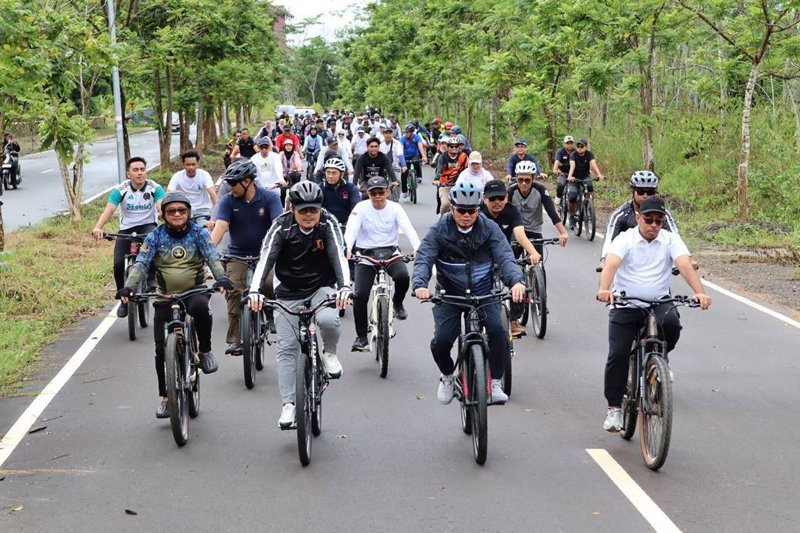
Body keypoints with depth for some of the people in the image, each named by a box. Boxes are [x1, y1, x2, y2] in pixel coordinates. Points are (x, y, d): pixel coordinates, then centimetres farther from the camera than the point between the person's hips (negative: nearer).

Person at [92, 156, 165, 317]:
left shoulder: (155, 188, -12)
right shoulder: (120, 190, -12)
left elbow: (161, 208, -26)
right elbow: (109, 210, -23)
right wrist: (98, 227, -41)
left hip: (148, 225, -1)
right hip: (126, 228, 1)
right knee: (118, 264, -14)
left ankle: (151, 279, -15)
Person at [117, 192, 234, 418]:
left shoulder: (199, 233, -2)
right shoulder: (156, 236, -2)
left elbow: (212, 257, -15)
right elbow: (141, 264, -10)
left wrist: (221, 278, -35)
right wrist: (128, 287, -28)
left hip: (194, 291, -2)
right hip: (165, 297, 2)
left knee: (201, 307, -39)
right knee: (162, 349, -4)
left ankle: (205, 351, -13)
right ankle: (165, 397, 13)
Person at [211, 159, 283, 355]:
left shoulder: (269, 198, -9)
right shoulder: (228, 201, -6)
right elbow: (220, 227, -17)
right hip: (238, 255, 1)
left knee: (270, 284, -25)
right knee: (234, 292, -14)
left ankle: (272, 317, 4)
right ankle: (234, 339, -10)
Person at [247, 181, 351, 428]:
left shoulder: (328, 224, -14)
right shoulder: (281, 227, -15)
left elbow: (338, 257, -24)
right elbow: (265, 259, -24)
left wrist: (344, 288, -42)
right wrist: (255, 291, -41)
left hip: (322, 288, -1)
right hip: (289, 294, 1)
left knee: (328, 320, -33)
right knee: (287, 349, -4)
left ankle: (329, 353, -1)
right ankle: (288, 404, 3)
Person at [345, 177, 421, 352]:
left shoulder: (395, 208, -3)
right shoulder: (361, 208, -6)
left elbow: (408, 228, -16)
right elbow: (351, 229, -18)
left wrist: (417, 247, -36)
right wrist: (347, 249, -38)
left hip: (390, 253, 0)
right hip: (366, 255, 0)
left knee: (403, 276, -30)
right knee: (360, 295, -13)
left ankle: (397, 303, 4)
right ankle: (361, 337, 2)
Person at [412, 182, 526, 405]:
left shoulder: (489, 229, -5)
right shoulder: (440, 230, -7)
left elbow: (505, 257, -15)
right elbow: (423, 258, -16)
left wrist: (516, 281, -36)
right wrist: (420, 284, -37)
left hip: (484, 294, 0)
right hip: (449, 295, 0)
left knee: (498, 330, -25)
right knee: (441, 340, -17)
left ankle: (495, 383, -6)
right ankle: (447, 376, 17)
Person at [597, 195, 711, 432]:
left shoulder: (670, 240, 2)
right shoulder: (625, 239, -3)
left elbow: (685, 265, -14)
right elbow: (611, 264, -21)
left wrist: (699, 292, -33)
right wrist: (604, 289, -43)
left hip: (659, 302, 1)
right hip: (626, 306, -1)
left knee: (671, 322, -32)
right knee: (617, 355, -11)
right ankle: (614, 408, 2)